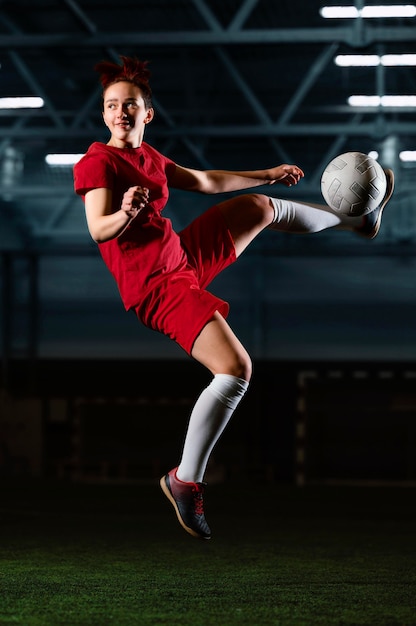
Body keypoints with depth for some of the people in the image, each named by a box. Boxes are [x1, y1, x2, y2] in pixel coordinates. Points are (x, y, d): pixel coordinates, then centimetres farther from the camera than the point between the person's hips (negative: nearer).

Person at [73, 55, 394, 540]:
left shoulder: (147, 156, 9)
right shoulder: (97, 162, -17)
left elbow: (207, 181, 23)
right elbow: (98, 230, -30)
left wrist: (268, 174, 32)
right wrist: (125, 214, -53)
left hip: (182, 256, 9)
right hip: (156, 286, -9)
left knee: (261, 205, 26)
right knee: (236, 370, -23)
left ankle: (358, 219, 53)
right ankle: (185, 481, -13)